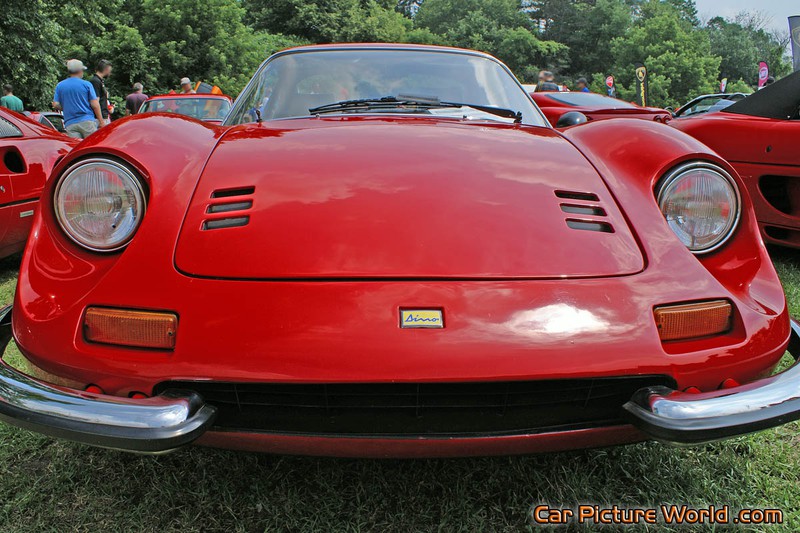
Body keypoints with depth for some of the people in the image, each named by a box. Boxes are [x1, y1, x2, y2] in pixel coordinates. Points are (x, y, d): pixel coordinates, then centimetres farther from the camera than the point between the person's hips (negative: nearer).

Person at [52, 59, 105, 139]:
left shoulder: (59, 86, 9)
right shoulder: (86, 84, -1)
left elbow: (56, 105, 6)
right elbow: (95, 105, -3)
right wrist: (101, 121, 3)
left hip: (70, 124, 3)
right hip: (87, 121, -3)